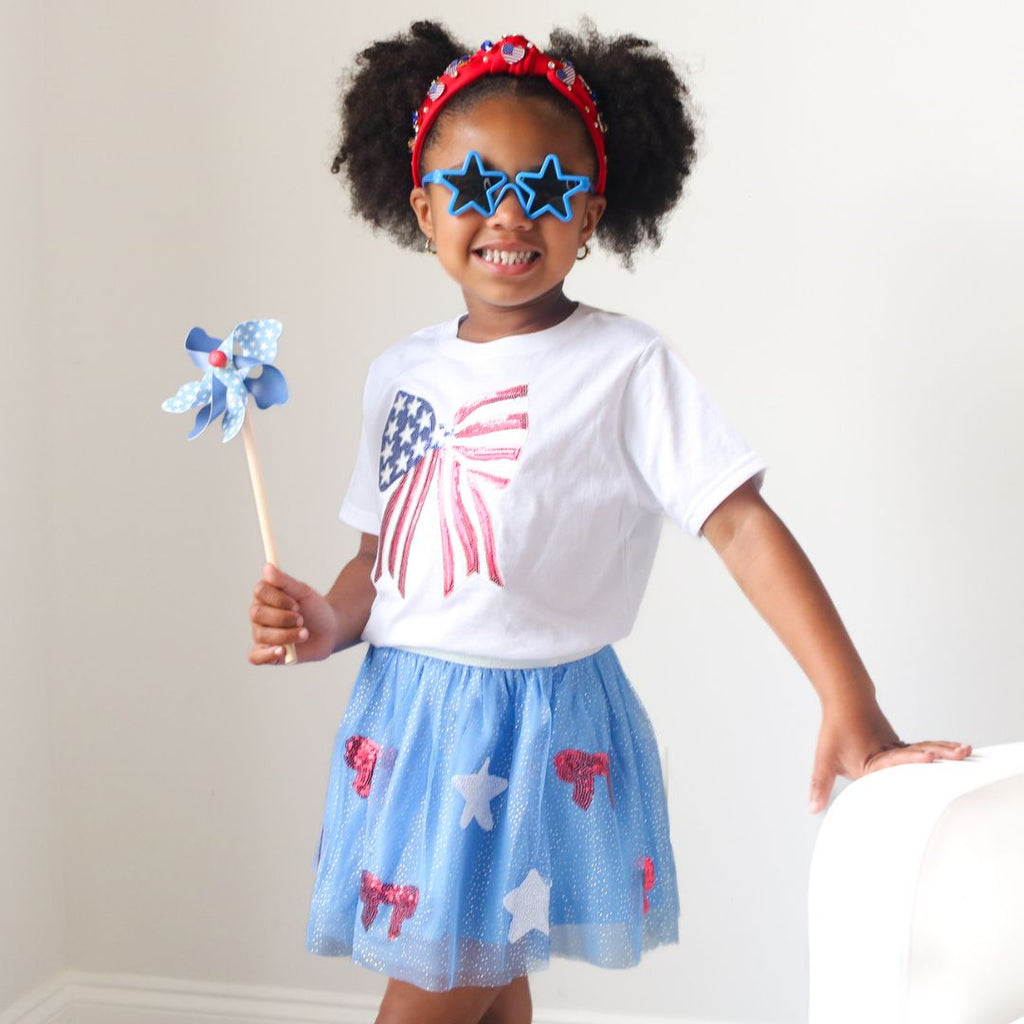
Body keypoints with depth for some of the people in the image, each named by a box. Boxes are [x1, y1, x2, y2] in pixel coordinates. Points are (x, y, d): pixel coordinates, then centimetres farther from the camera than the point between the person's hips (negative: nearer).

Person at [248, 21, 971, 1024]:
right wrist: (326, 622, -4)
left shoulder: (623, 368, -11)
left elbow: (742, 523, -17)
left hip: (538, 733, -5)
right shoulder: (400, 374, 7)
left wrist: (851, 705, -23)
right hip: (402, 715, 5)